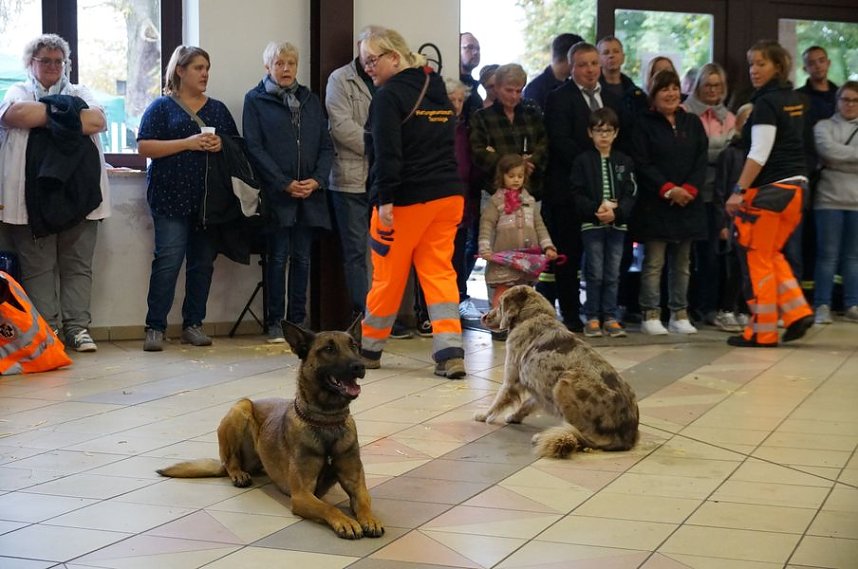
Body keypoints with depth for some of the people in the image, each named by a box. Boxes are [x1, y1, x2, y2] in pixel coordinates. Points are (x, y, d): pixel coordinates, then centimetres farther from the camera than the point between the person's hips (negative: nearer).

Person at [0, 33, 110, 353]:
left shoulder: (80, 94, 19)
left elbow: (98, 121, -1)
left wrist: (49, 116, -6)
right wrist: (66, 114, -6)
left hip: (78, 193, 2)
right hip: (33, 196, -2)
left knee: (78, 265, 2)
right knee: (38, 267, -2)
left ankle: (77, 328, 5)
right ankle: (46, 330, 2)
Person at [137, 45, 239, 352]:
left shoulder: (217, 108, 18)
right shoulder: (162, 106, 4)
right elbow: (144, 146, -6)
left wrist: (221, 145, -5)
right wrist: (188, 143, -14)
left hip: (210, 198, 4)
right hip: (172, 198, -4)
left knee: (203, 262, 4)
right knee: (168, 261, -11)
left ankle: (193, 324, 13)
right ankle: (155, 327, -6)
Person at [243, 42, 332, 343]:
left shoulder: (310, 100, 15)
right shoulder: (255, 100, 2)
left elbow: (326, 145, 12)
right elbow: (255, 148, -5)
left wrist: (317, 180, -5)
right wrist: (285, 183, -12)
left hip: (310, 193, 4)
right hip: (276, 193, -4)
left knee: (302, 257, 6)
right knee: (278, 257, -2)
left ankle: (298, 319, 12)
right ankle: (275, 322, 5)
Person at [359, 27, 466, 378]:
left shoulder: (388, 96, -10)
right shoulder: (438, 91, 15)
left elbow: (387, 153, -19)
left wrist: (385, 200, -21)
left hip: (406, 199, -7)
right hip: (447, 194, 7)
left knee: (388, 276, 6)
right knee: (439, 272, 5)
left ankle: (369, 348, 22)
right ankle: (451, 353, -8)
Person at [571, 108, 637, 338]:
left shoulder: (624, 162, 7)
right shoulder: (583, 161, 1)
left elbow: (631, 194, 3)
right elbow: (577, 194, -4)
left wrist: (616, 211, -14)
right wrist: (595, 209, -18)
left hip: (618, 224, 2)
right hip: (591, 224, -2)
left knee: (613, 274, 5)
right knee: (595, 273, 0)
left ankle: (611, 318, 11)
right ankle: (592, 318, 8)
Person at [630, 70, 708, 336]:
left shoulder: (693, 123, 12)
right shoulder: (644, 124, 0)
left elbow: (701, 162, 6)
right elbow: (642, 164, -7)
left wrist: (689, 188, -10)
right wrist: (668, 189, -15)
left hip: (688, 202, 4)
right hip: (655, 203, -4)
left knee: (682, 262, 7)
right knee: (654, 261, -4)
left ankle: (680, 314, 12)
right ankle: (650, 315, 1)